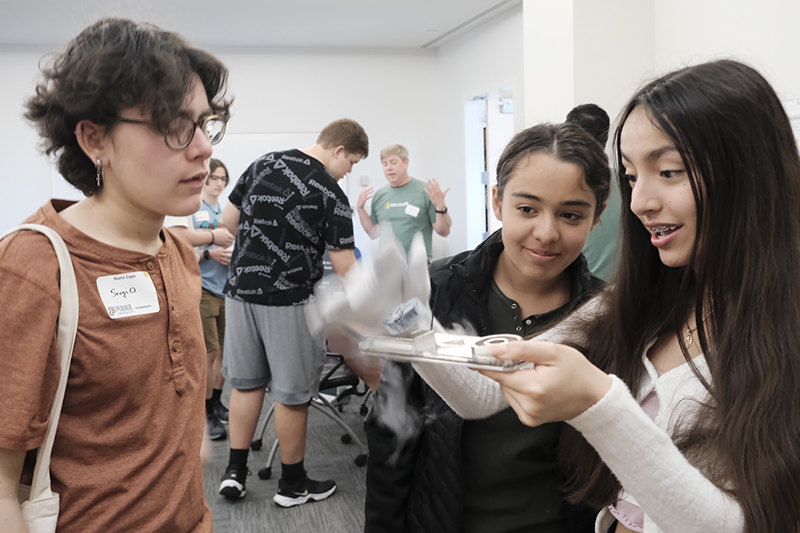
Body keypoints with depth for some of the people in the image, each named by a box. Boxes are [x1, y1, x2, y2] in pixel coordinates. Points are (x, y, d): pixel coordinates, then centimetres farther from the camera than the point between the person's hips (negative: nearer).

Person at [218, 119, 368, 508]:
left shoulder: (262, 164, 6)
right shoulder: (330, 194, -11)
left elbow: (229, 221, 11)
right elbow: (344, 267, -13)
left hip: (241, 289, 6)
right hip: (288, 300, -6)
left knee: (246, 382, 17)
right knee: (292, 393, 6)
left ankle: (235, 471, 21)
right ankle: (292, 483, 19)